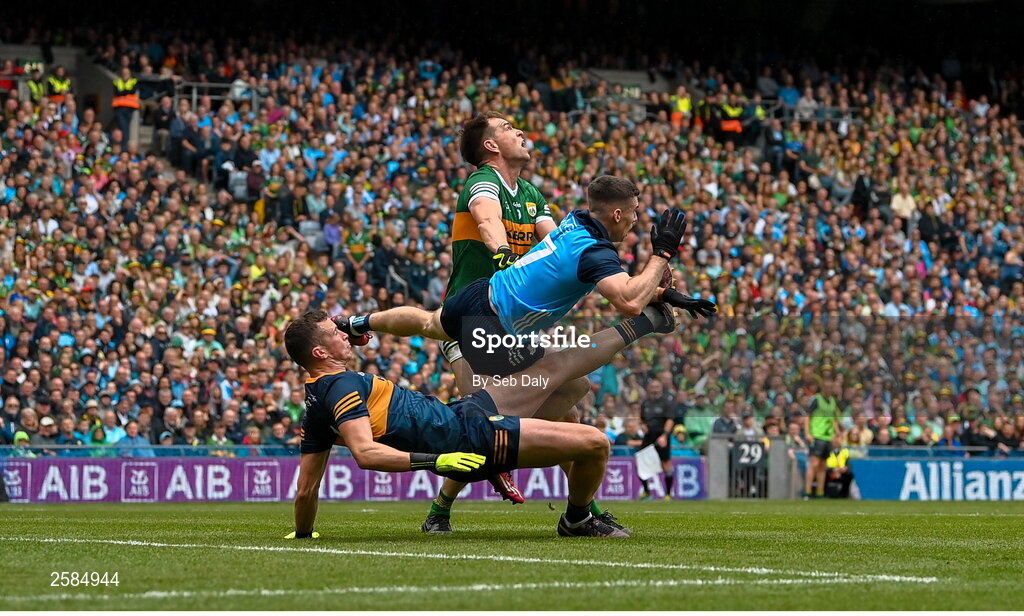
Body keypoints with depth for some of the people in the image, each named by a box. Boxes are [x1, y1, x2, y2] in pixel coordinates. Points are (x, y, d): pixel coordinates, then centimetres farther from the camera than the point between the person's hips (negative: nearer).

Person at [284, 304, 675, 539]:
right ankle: (577, 521, 16)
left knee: (557, 365, 17)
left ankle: (642, 322, 33)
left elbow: (306, 487, 9)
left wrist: (302, 535, 22)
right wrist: (433, 460, -37)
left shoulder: (316, 403, 8)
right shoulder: (343, 386, -19)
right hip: (467, 439, -11)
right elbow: (364, 452, -33)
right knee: (595, 443, -11)